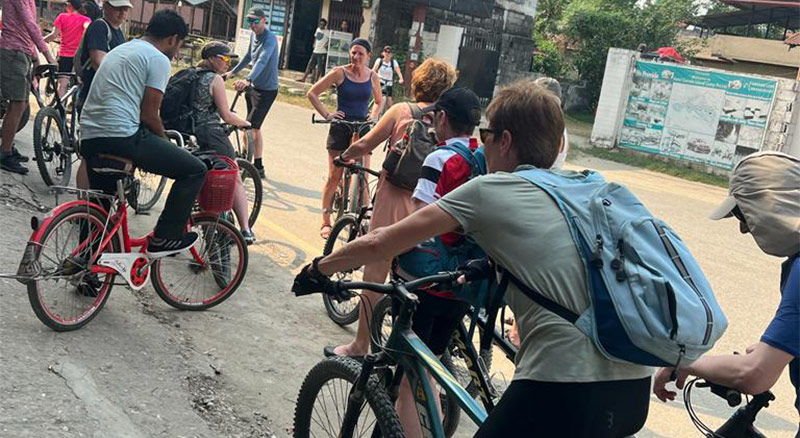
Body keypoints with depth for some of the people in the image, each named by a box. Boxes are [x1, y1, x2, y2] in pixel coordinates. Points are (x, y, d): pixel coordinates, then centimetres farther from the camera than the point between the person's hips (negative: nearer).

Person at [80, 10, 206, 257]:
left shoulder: (120, 50, 27)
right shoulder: (159, 60, -1)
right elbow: (149, 116, -7)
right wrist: (165, 143, 12)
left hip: (89, 136, 10)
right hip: (123, 136, -10)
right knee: (195, 170, -1)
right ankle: (163, 239, 1)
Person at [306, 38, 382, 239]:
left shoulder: (372, 77, 5)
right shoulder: (340, 73, -4)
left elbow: (379, 101, 23)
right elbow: (312, 93, 0)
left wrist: (373, 116, 5)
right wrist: (326, 114, -8)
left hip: (362, 128, 3)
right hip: (341, 127, -2)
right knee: (334, 177, -1)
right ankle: (326, 223, 8)